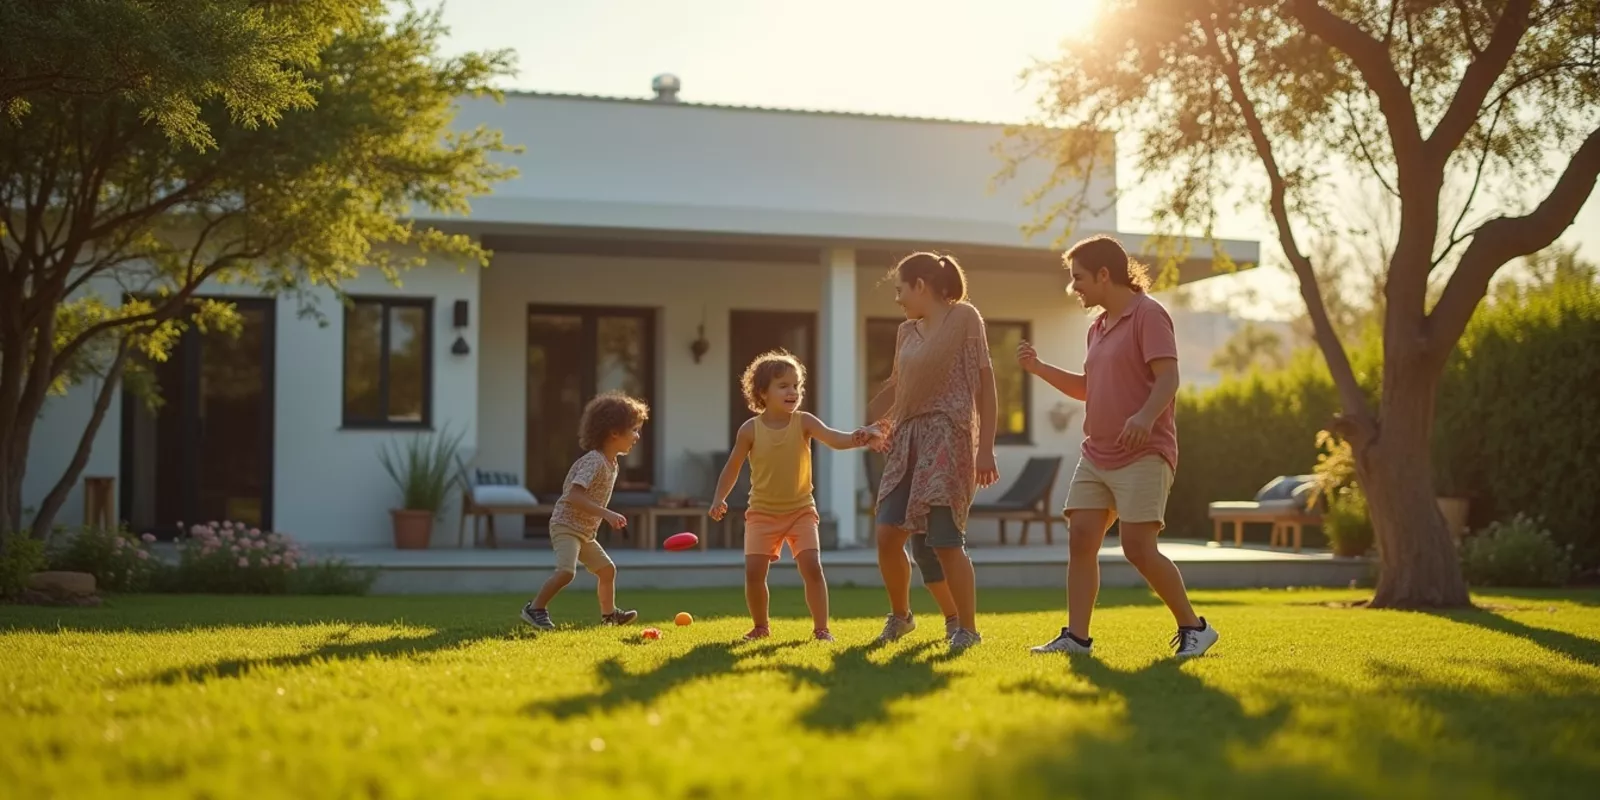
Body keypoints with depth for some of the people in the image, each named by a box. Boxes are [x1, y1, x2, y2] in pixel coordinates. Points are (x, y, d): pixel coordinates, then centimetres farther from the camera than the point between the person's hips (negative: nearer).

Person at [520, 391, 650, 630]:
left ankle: (609, 613, 36)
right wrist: (606, 514, -35)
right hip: (566, 525, -10)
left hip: (584, 531, 10)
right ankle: (535, 608, -13)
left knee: (607, 569, 19)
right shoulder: (594, 461, -23)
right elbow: (574, 496, -32)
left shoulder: (611, 462, 8)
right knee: (566, 571, -27)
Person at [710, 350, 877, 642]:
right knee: (754, 571, -5)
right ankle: (761, 626, 17)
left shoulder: (804, 422, -10)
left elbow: (833, 438, -27)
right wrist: (719, 498, -7)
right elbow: (733, 466, 3)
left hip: (800, 510, 0)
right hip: (762, 512, 1)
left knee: (812, 567, -13)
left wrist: (854, 439, -48)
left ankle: (821, 628, -2)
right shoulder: (751, 429, -8)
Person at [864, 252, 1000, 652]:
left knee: (944, 539, -10)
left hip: (948, 438, -6)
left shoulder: (964, 317, -2)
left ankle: (967, 628, 2)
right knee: (888, 533, -2)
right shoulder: (906, 332, 16)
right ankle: (900, 615, 19)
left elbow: (985, 383, -5)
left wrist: (986, 448, -11)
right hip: (908, 439, 6)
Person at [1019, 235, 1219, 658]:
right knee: (1081, 538, -2)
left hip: (1143, 456, -9)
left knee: (1138, 548, -12)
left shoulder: (1148, 314, -8)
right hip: (1096, 455, 9)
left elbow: (1168, 378, -19)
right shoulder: (1099, 326, 18)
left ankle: (1193, 627, 4)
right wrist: (1039, 368, 17)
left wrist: (1146, 416, -38)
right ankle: (1076, 637, -1)